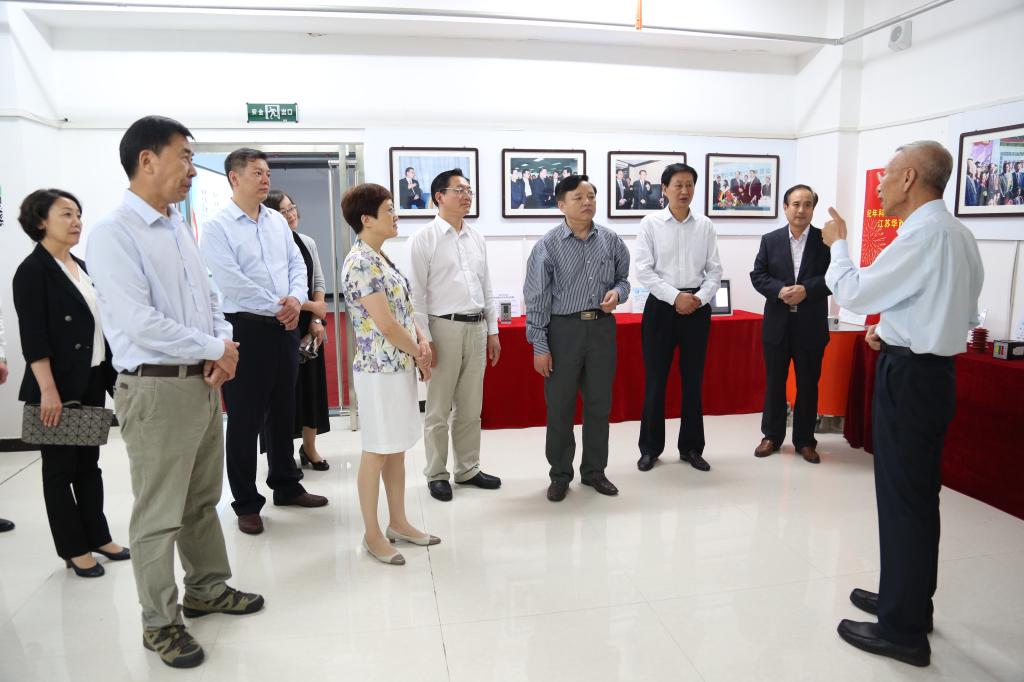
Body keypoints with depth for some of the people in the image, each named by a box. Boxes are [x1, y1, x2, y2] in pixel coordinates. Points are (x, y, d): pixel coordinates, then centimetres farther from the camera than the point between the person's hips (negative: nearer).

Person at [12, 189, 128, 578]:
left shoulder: (80, 267, 12)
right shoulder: (33, 271, -10)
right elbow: (33, 337, -16)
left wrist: (109, 374, 14)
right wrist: (48, 390, -21)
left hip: (92, 381, 7)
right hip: (60, 386, -7)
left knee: (89, 462, 15)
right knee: (61, 467, 6)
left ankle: (98, 537, 26)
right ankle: (73, 549, 17)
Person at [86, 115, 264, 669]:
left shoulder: (180, 229, 10)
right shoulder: (114, 235, -14)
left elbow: (209, 298, 14)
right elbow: (140, 323, -22)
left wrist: (224, 345, -5)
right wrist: (216, 349, -13)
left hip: (204, 382, 8)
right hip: (156, 390, -8)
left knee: (203, 500, 20)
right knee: (158, 514, 6)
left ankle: (208, 588, 39)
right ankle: (160, 622, 23)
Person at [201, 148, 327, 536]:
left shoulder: (278, 221, 11)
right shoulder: (218, 227, -8)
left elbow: (297, 265, 9)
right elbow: (230, 282, -17)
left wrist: (296, 299, -11)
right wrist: (277, 307, -12)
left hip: (285, 328, 6)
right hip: (246, 329, -6)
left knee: (283, 411, 16)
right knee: (245, 418, 3)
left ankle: (286, 486, 32)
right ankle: (246, 503, 17)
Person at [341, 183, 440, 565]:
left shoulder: (380, 258, 12)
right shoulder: (361, 263, -18)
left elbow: (404, 309, 18)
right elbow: (386, 324, -21)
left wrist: (422, 340, 0)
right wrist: (420, 355, -7)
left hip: (400, 366, 9)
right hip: (379, 370, -9)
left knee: (397, 449, 16)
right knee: (377, 452, 2)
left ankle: (398, 523, 28)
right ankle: (372, 534, 16)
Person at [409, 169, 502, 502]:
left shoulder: (477, 238, 12)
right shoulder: (425, 238, -5)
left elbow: (486, 287, 15)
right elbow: (416, 292, -8)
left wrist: (492, 331, 12)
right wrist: (424, 339, -13)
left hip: (477, 328, 5)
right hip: (444, 327, -5)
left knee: (471, 407, 13)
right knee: (439, 409, 4)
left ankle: (468, 469, 26)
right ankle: (436, 475, 18)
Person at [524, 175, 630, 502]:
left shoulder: (611, 240, 4)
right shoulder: (548, 245, -6)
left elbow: (623, 277, 16)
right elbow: (536, 298, -7)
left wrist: (616, 292, -9)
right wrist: (539, 346, -10)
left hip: (602, 327, 3)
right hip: (563, 329, -3)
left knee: (599, 403, 11)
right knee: (560, 406, 5)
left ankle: (594, 471, 28)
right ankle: (560, 475, 22)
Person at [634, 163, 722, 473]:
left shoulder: (705, 226, 6)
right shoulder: (650, 223, -2)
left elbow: (714, 270, 5)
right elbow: (644, 270, -8)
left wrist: (700, 299, -11)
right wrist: (676, 296, -15)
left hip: (697, 308, 3)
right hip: (661, 305, -2)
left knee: (693, 380, 10)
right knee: (655, 379, 3)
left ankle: (691, 447, 23)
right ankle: (650, 447, 17)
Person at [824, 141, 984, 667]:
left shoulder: (924, 234, -19)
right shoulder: (958, 233, 13)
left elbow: (854, 293, -17)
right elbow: (964, 313, 20)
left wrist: (837, 242, -1)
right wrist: (894, 326, 13)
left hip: (909, 375, -10)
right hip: (934, 370, 10)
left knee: (901, 497, -2)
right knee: (918, 494, 18)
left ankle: (902, 630, 10)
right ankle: (909, 600, 34)